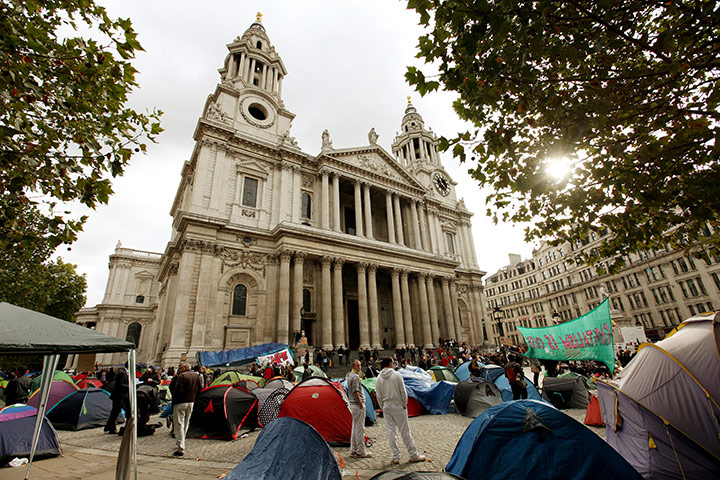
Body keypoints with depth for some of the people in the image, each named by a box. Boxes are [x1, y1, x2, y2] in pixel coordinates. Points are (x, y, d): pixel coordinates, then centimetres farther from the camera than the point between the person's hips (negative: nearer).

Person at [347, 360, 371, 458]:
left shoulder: (349, 375, 14)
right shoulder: (355, 377, -18)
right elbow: (355, 392, -23)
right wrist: (361, 404, -17)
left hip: (352, 404, 10)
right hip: (357, 404, -10)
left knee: (354, 428, 16)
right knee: (360, 428, -2)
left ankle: (353, 450, 24)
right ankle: (361, 452, 5)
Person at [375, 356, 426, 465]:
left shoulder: (379, 378, 0)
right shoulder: (396, 375, -11)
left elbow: (378, 395, 3)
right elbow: (403, 392, -9)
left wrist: (382, 407, 13)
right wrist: (404, 404, 2)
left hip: (386, 407, 3)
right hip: (398, 407, -3)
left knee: (390, 432, 10)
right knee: (405, 431, 6)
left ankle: (395, 457, 16)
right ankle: (413, 455, 18)